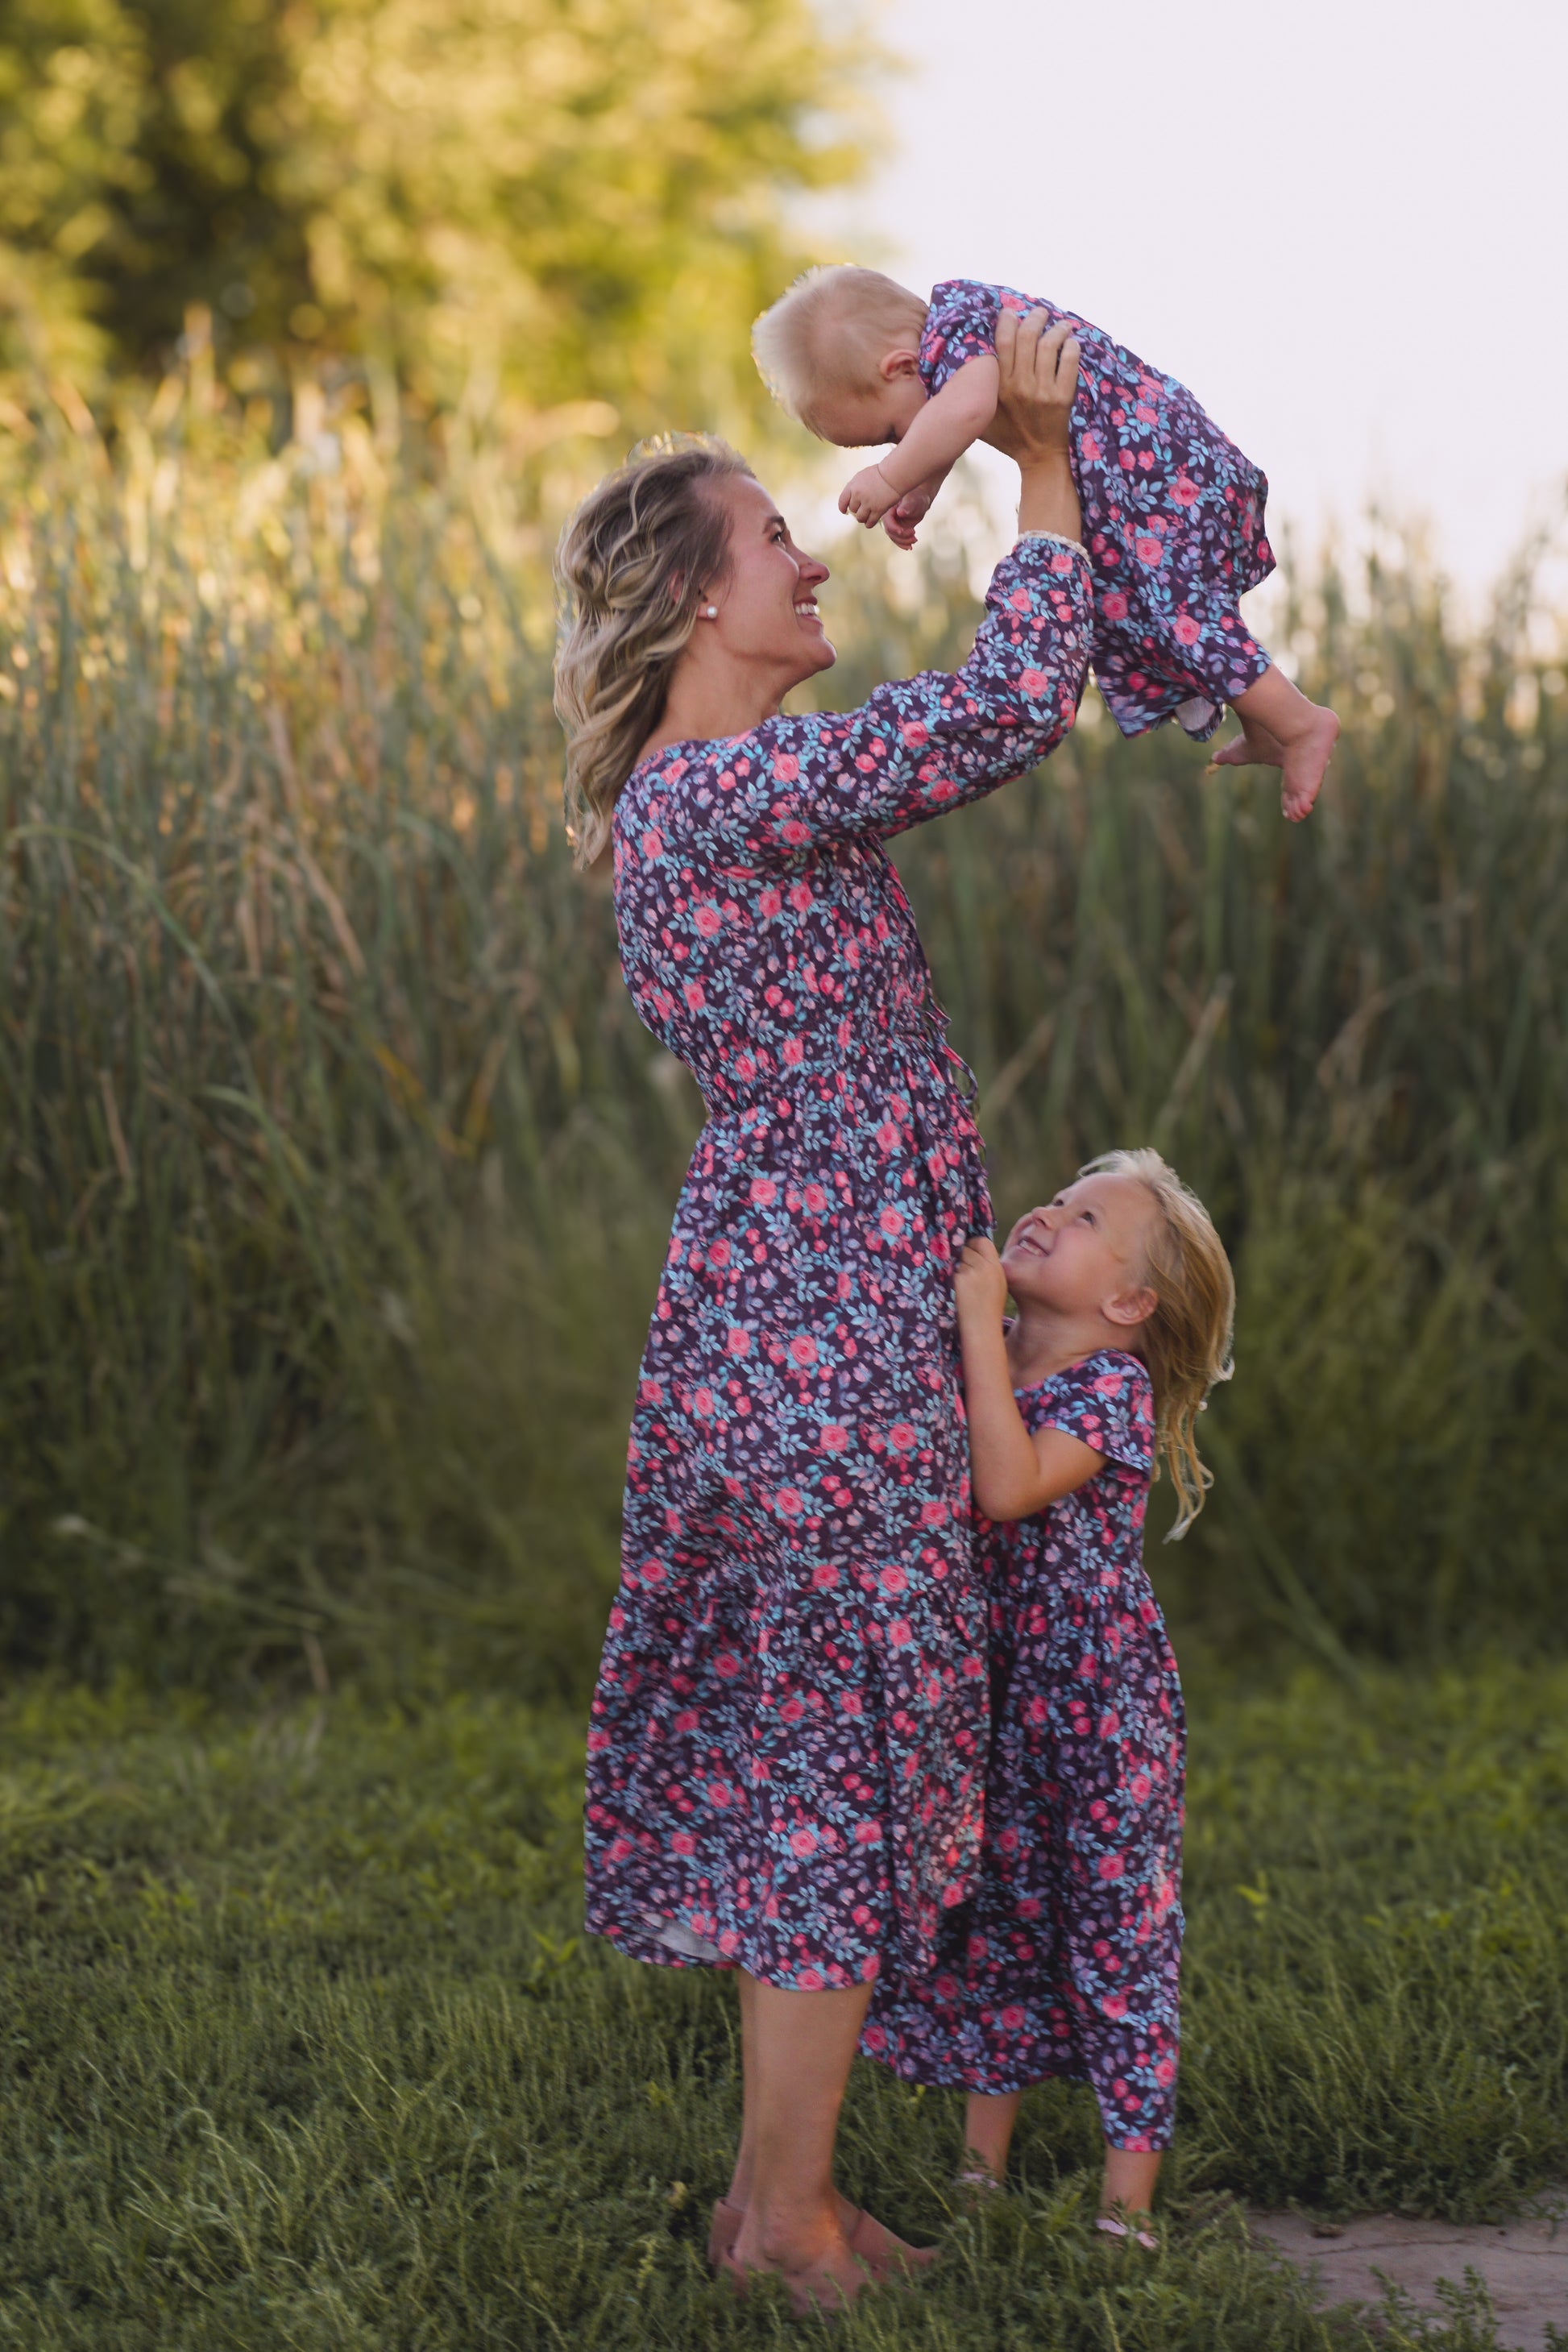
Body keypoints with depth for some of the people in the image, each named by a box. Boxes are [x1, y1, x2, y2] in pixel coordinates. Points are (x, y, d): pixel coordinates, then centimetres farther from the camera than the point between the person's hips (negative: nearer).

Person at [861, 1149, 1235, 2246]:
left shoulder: (1114, 1386, -15)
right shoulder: (989, 1361, 5)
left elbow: (1011, 1487, -30)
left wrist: (980, 1327, -28)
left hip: (1099, 1697, -6)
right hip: (991, 1684, 6)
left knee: (1116, 1920, -1)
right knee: (995, 1914, 13)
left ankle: (1128, 2203, 5)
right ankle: (983, 2165, 25)